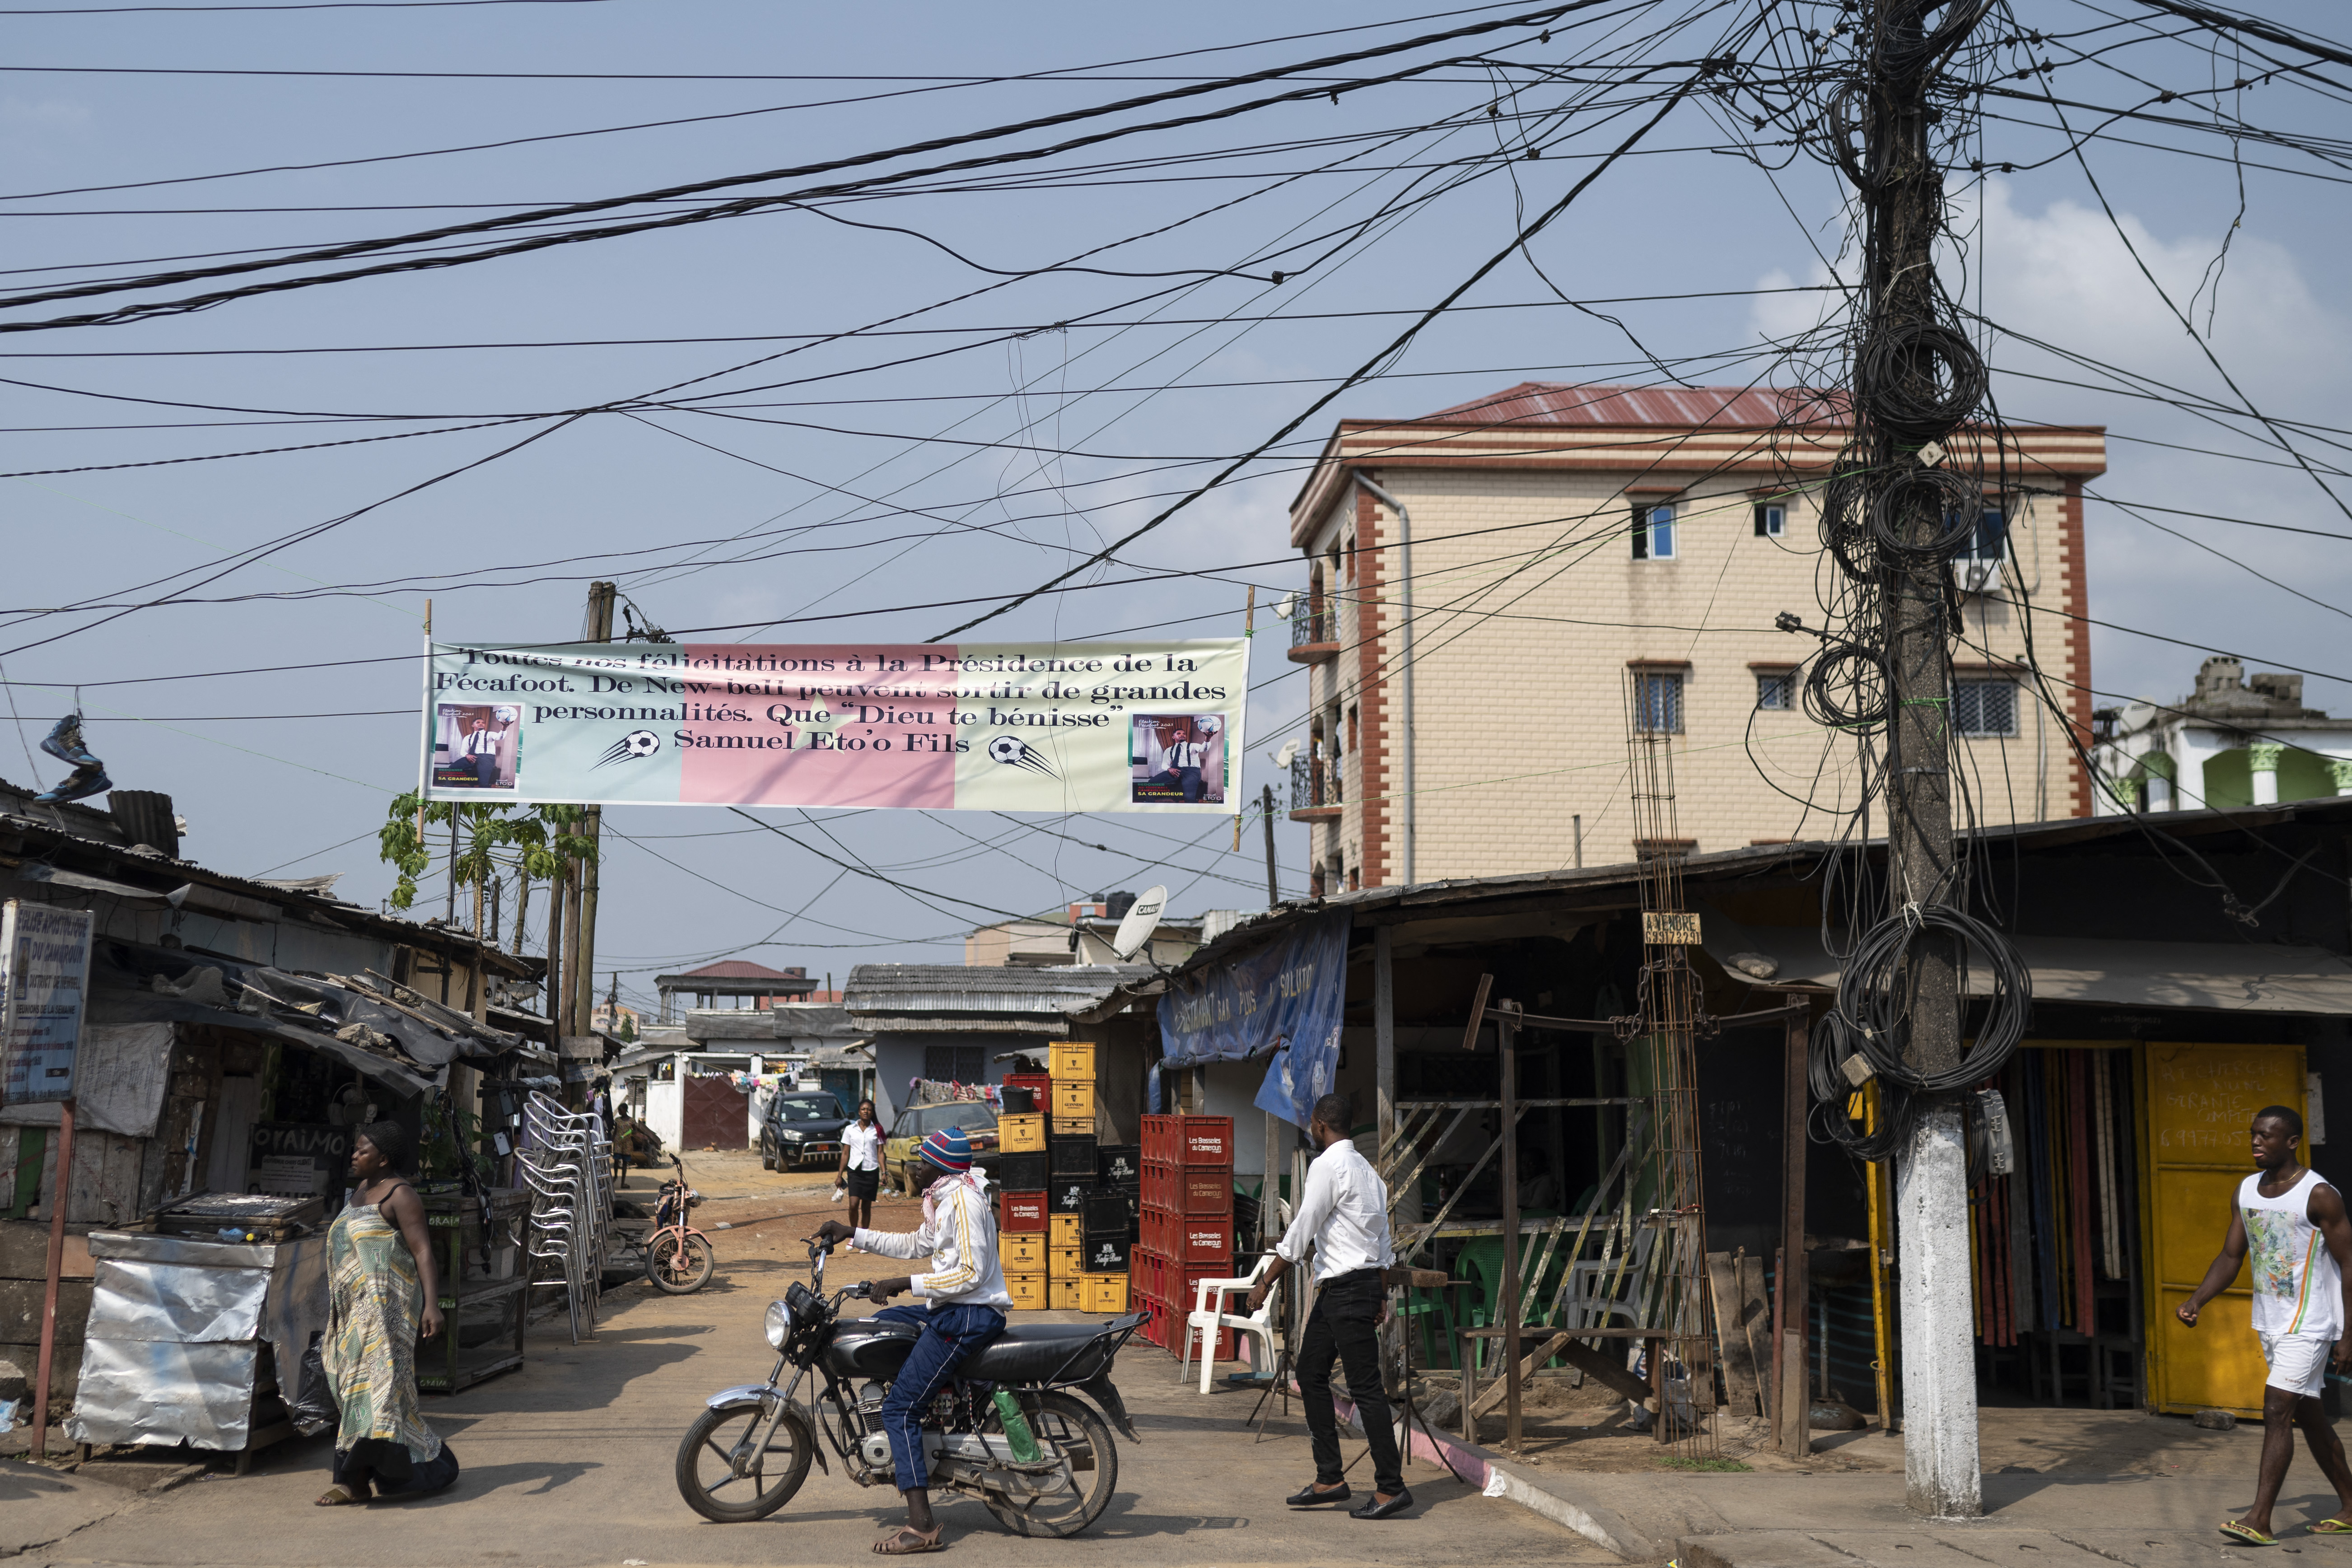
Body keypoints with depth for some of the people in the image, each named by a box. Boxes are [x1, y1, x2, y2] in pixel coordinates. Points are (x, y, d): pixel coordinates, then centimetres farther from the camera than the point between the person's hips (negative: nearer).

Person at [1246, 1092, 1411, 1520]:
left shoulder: (1327, 1166, -13)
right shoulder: (1367, 1169, 16)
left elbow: (1302, 1229, -15)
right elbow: (1383, 1236, 17)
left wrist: (1267, 1281, -10)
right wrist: (1382, 1295, 21)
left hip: (1347, 1288, -10)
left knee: (1366, 1387, -7)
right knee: (1310, 1373, 13)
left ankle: (1391, 1487, -4)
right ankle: (1329, 1478, 16)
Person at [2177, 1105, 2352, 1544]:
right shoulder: (2247, 1191, 7)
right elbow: (2230, 1257, 11)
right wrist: (2196, 1301, -4)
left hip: (2309, 1326, -8)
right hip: (2270, 1323, 8)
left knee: (2277, 1410, -14)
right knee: (2308, 1416, 15)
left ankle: (2259, 1520, -14)